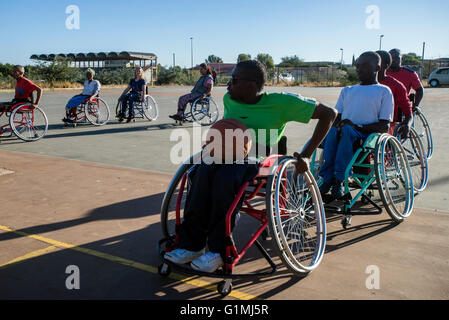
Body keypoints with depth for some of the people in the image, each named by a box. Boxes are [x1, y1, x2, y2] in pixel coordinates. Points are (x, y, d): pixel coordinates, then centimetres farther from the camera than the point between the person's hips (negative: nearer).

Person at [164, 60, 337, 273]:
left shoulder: (281, 103, -6)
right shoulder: (229, 100, 11)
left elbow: (329, 113, -2)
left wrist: (306, 156, -7)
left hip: (258, 159, -5)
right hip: (227, 154, 5)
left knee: (224, 179, -37)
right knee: (203, 173, -31)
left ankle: (219, 251, -24)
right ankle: (191, 245, -25)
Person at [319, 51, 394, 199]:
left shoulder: (384, 91, 12)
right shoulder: (347, 90, 27)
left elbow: (385, 126, 0)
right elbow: (336, 116, 19)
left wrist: (357, 126, -16)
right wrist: (337, 125, -7)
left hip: (367, 136, -3)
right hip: (343, 133, 4)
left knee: (347, 130, -37)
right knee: (332, 131, -32)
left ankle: (339, 179, -34)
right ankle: (327, 178, -33)